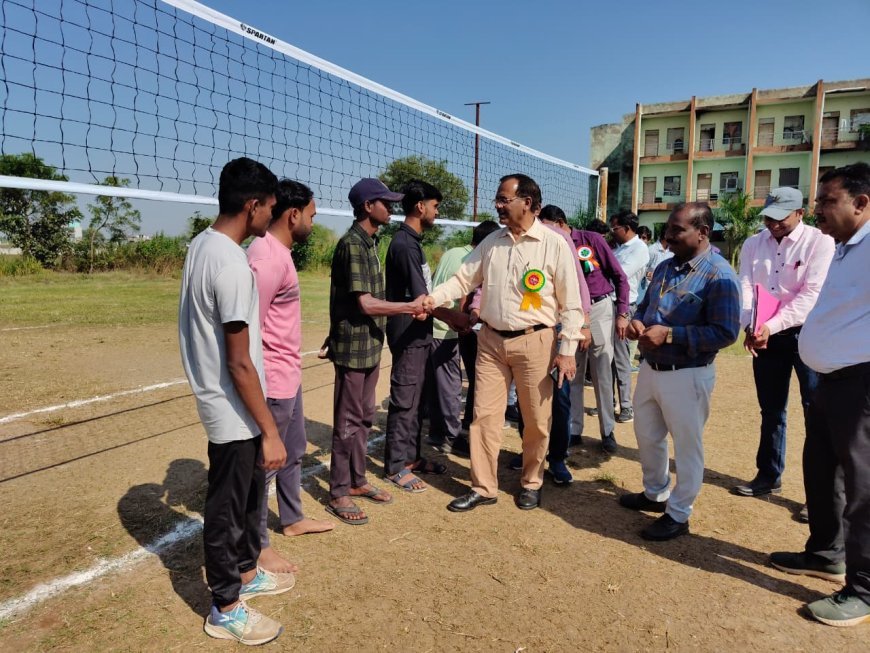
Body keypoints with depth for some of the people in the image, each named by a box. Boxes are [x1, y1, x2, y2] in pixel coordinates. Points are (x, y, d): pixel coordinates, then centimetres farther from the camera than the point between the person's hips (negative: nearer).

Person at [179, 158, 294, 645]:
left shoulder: (203, 245, 4)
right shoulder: (232, 264, -26)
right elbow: (239, 363, -25)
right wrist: (270, 432, -19)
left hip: (225, 404, 9)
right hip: (234, 410, -9)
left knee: (249, 493, 24)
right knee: (227, 507, 8)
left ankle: (245, 573, 44)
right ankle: (226, 609, 28)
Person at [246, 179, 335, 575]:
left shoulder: (279, 253, 11)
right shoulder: (267, 256, -21)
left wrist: (292, 367, 18)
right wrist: (258, 390, -23)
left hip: (290, 378, 10)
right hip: (272, 383, -10)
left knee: (294, 452, 24)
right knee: (263, 463, 4)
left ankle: (292, 519, 42)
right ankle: (258, 546, 21)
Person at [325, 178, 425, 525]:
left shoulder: (367, 243, 13)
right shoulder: (352, 244, -17)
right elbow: (366, 304, -21)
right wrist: (411, 306, -14)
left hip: (370, 345, 9)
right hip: (353, 347, -9)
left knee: (364, 417, 16)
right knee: (348, 421, 0)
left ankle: (357, 481, 29)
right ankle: (338, 493, 12)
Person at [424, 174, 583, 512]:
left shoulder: (555, 245, -7)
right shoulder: (491, 242, 7)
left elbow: (570, 303, -6)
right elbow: (464, 278, 7)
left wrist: (566, 350, -11)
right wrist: (434, 298, -11)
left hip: (534, 342, -3)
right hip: (491, 340, 4)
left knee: (536, 420, 9)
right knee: (484, 415, 6)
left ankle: (531, 482, 31)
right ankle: (483, 487, 20)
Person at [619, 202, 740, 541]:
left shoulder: (719, 275, -17)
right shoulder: (665, 268, 8)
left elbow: (726, 333, -21)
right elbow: (646, 305, 17)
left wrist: (670, 334, -25)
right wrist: (636, 322, -6)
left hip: (687, 375, -8)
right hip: (650, 368, 8)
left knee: (687, 446, 8)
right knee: (647, 436, 21)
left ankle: (678, 514, 23)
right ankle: (655, 493, 42)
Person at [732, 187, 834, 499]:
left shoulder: (819, 241, -9)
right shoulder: (753, 244, 6)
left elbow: (811, 295, -17)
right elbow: (745, 287, -2)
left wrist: (772, 326, -24)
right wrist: (749, 326, -18)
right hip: (765, 337, 5)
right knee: (770, 410, 15)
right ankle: (768, 476, 29)